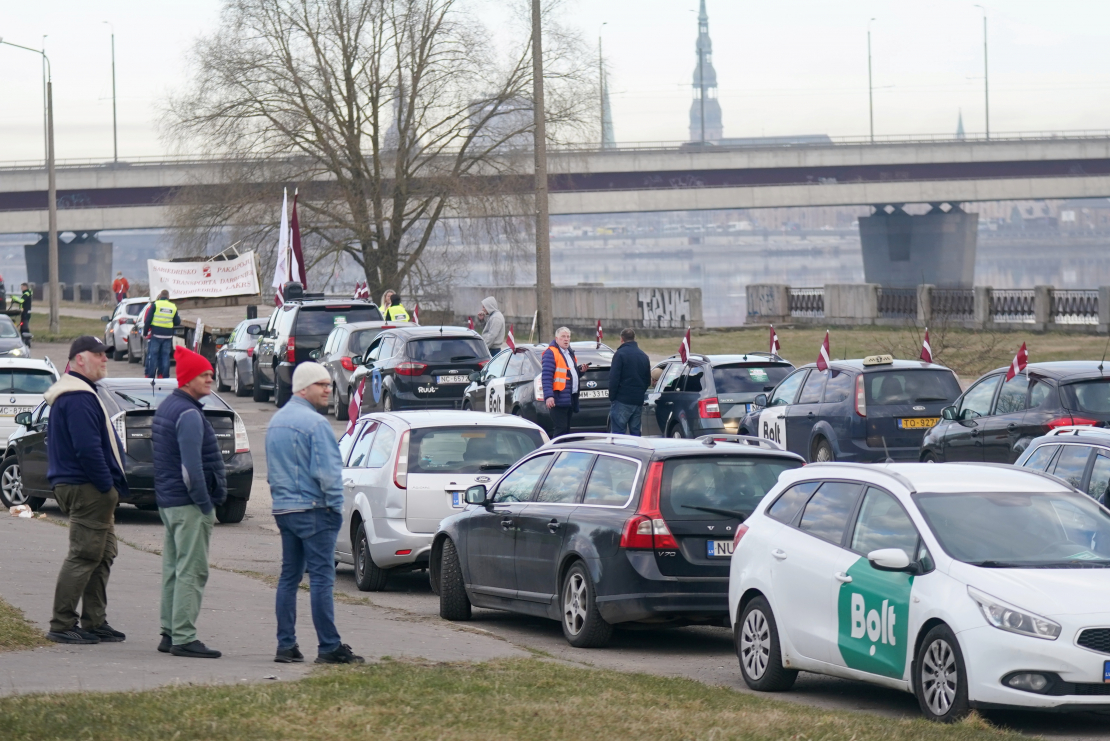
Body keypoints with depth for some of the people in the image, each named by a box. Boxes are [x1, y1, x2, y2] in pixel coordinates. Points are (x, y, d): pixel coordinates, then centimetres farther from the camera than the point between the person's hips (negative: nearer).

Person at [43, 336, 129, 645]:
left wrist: (110, 486, 18)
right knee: (84, 556, -8)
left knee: (102, 556, 13)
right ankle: (62, 625, -6)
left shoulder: (82, 394, 18)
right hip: (88, 489, -11)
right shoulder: (78, 398, -17)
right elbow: (88, 449, -24)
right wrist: (107, 486, -19)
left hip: (92, 490, 11)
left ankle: (95, 623, 17)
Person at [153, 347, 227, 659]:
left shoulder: (166, 408, 17)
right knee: (191, 571, -9)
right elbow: (190, 466, -23)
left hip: (168, 501, 10)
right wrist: (206, 505, -17)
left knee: (174, 569, 13)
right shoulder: (188, 414, -16)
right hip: (188, 504, -10)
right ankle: (183, 638, -10)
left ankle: (170, 633, 17)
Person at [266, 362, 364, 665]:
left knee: (289, 577, 10)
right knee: (321, 578, -7)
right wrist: (336, 505, -9)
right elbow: (327, 472, -18)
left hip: (283, 510, 9)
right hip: (313, 510, -8)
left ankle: (286, 645, 9)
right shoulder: (314, 423, -14)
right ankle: (329, 647, -7)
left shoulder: (276, 421, 14)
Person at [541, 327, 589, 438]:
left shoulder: (569, 353, 21)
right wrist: (548, 396, -25)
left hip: (570, 399, 9)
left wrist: (580, 370, 9)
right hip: (559, 399, -9)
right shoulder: (551, 353, -7)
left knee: (566, 430, 11)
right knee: (560, 429, -12)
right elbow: (547, 376, -16)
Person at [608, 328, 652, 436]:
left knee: (618, 432, -6)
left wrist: (611, 397, -5)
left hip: (622, 401, -6)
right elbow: (648, 381, 19)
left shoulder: (620, 354, -9)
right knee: (635, 432, 10)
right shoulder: (644, 356, 13)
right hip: (638, 402, 6)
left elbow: (614, 378, -13)